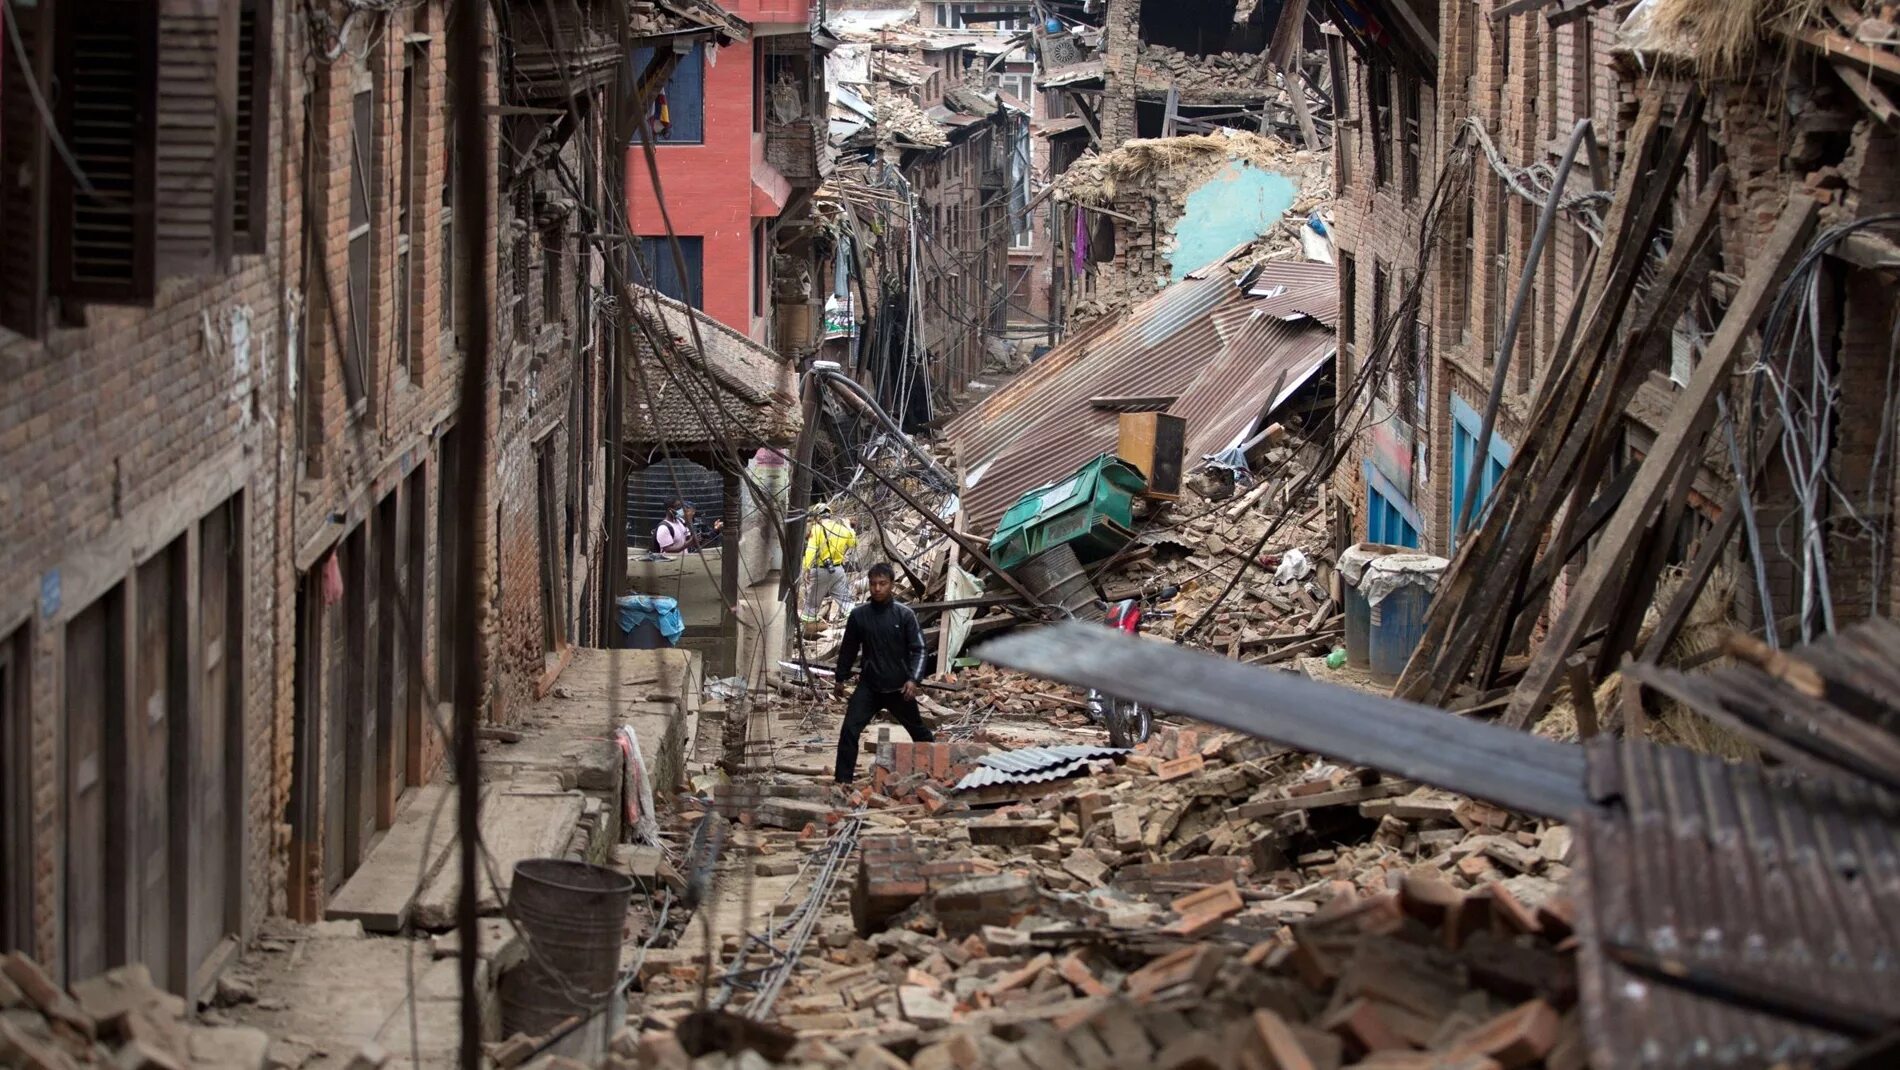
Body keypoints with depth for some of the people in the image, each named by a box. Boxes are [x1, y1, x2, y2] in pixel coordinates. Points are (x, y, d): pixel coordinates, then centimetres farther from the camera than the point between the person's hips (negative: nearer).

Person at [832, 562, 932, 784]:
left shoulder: (904, 615, -7)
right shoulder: (858, 615, -2)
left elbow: (918, 649, -7)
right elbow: (848, 649, 10)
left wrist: (913, 679, -20)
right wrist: (840, 679, 15)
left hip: (898, 688, -1)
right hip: (868, 686, 1)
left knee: (918, 730, 16)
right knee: (849, 730, -13)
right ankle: (842, 781, -8)